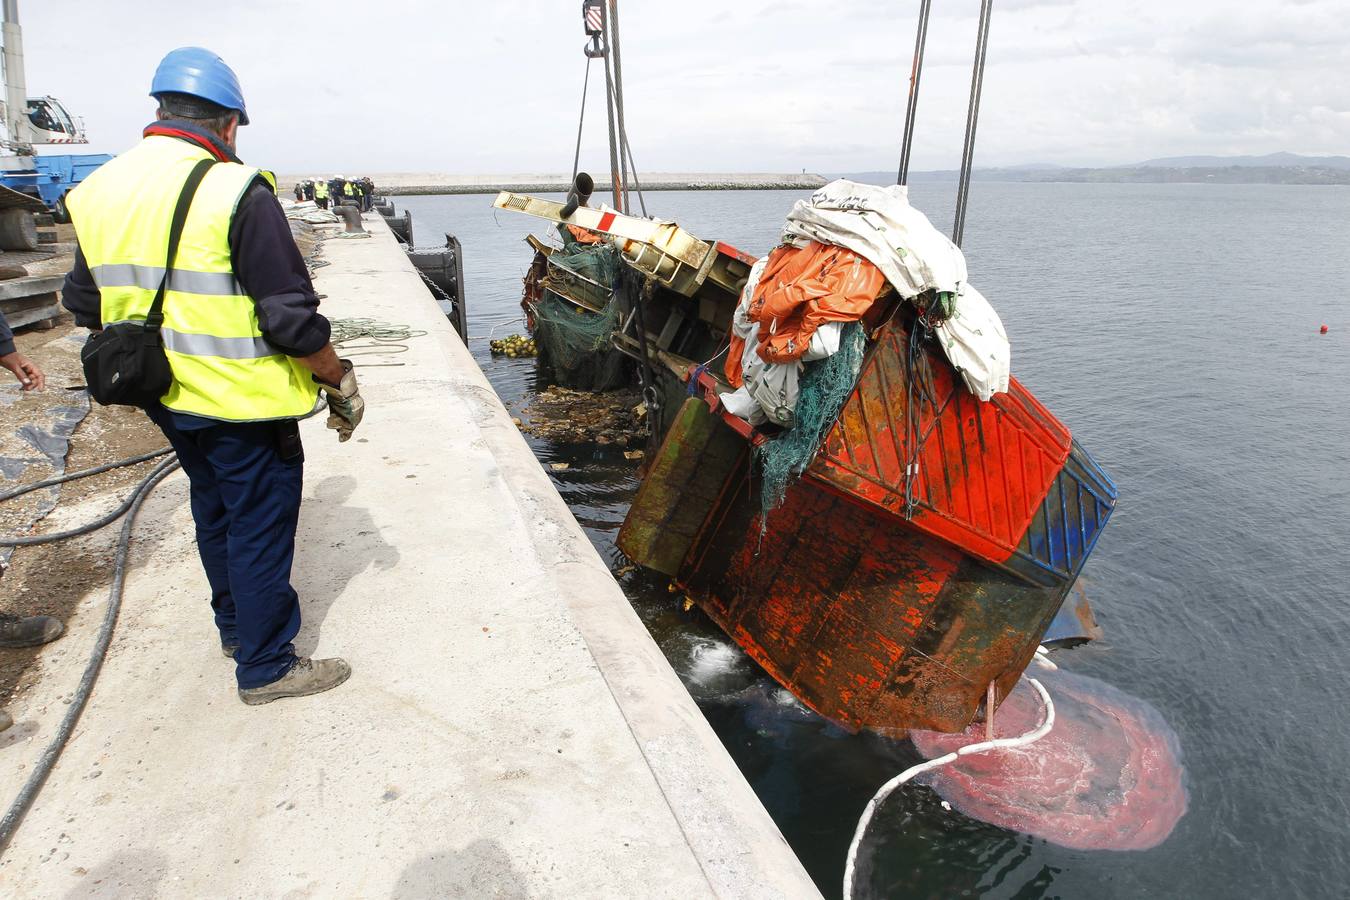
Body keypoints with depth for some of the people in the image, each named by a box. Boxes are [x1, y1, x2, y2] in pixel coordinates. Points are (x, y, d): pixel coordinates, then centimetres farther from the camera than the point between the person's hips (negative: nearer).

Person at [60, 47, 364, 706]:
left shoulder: (98, 191, 5)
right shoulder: (235, 193, -19)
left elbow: (85, 306, 13)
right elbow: (291, 319, -21)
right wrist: (342, 385, -8)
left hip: (165, 400, 8)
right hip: (242, 403, -7)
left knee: (215, 514, 24)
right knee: (259, 527, 6)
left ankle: (235, 628, 42)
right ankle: (266, 666, 19)